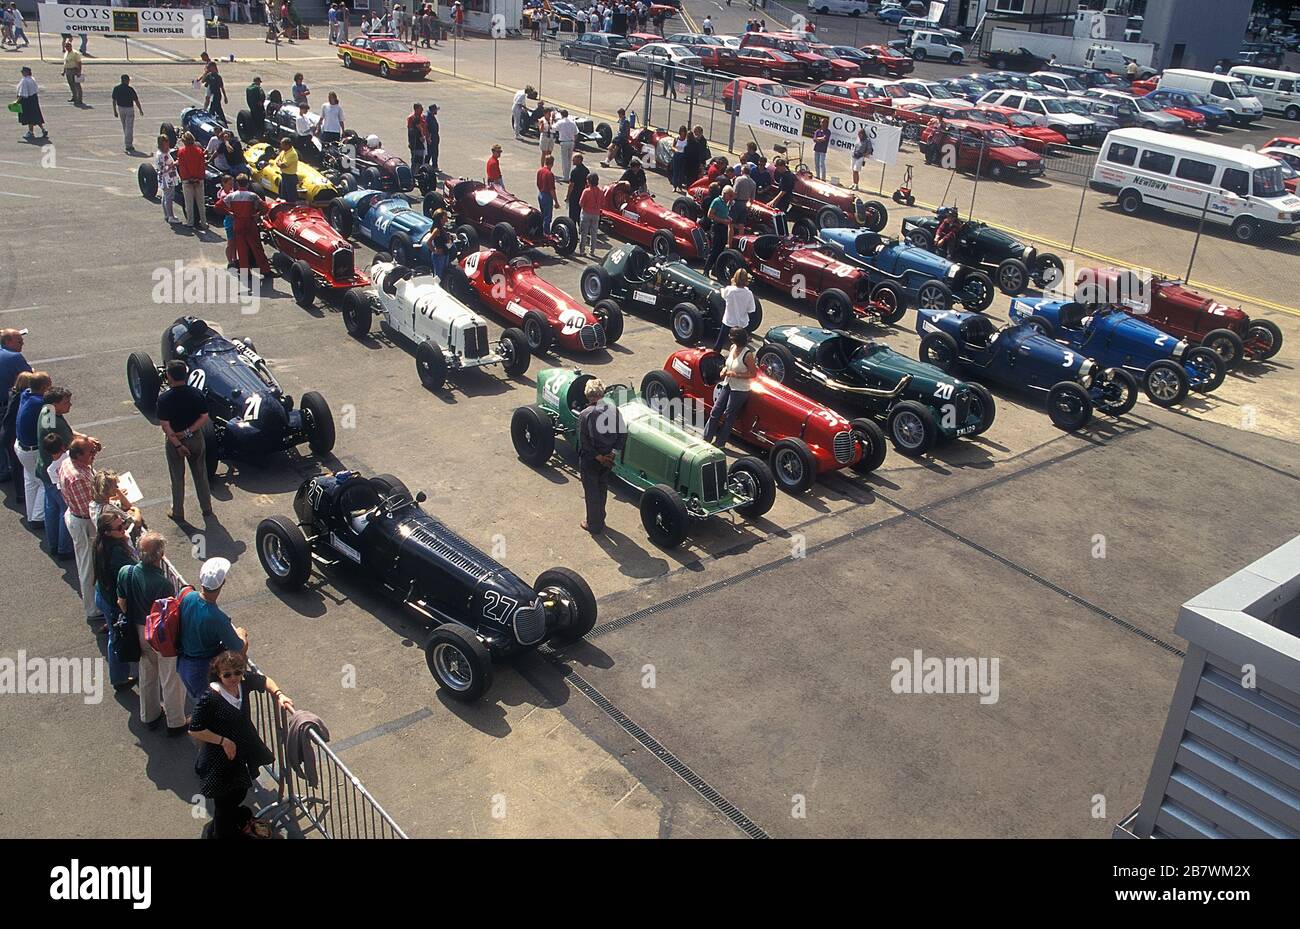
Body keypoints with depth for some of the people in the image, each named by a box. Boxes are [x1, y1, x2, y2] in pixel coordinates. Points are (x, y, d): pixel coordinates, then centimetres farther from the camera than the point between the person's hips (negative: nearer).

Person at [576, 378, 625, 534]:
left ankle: (594, 525, 24)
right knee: (602, 489, 23)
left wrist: (598, 457, -12)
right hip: (607, 458, 4)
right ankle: (600, 520, 38)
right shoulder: (613, 410, -9)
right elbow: (623, 433, -6)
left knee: (591, 492, 11)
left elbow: (584, 442, -21)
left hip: (589, 460, -4)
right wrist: (613, 452, -4)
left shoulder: (585, 415, -21)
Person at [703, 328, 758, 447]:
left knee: (728, 417, 3)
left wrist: (735, 374, -20)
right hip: (727, 385, 7)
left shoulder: (747, 354, -20)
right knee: (715, 411, 6)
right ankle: (706, 438, 16)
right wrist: (725, 369, -3)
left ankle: (720, 443, 16)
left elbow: (753, 374, -15)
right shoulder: (732, 348, 0)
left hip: (740, 390, -7)